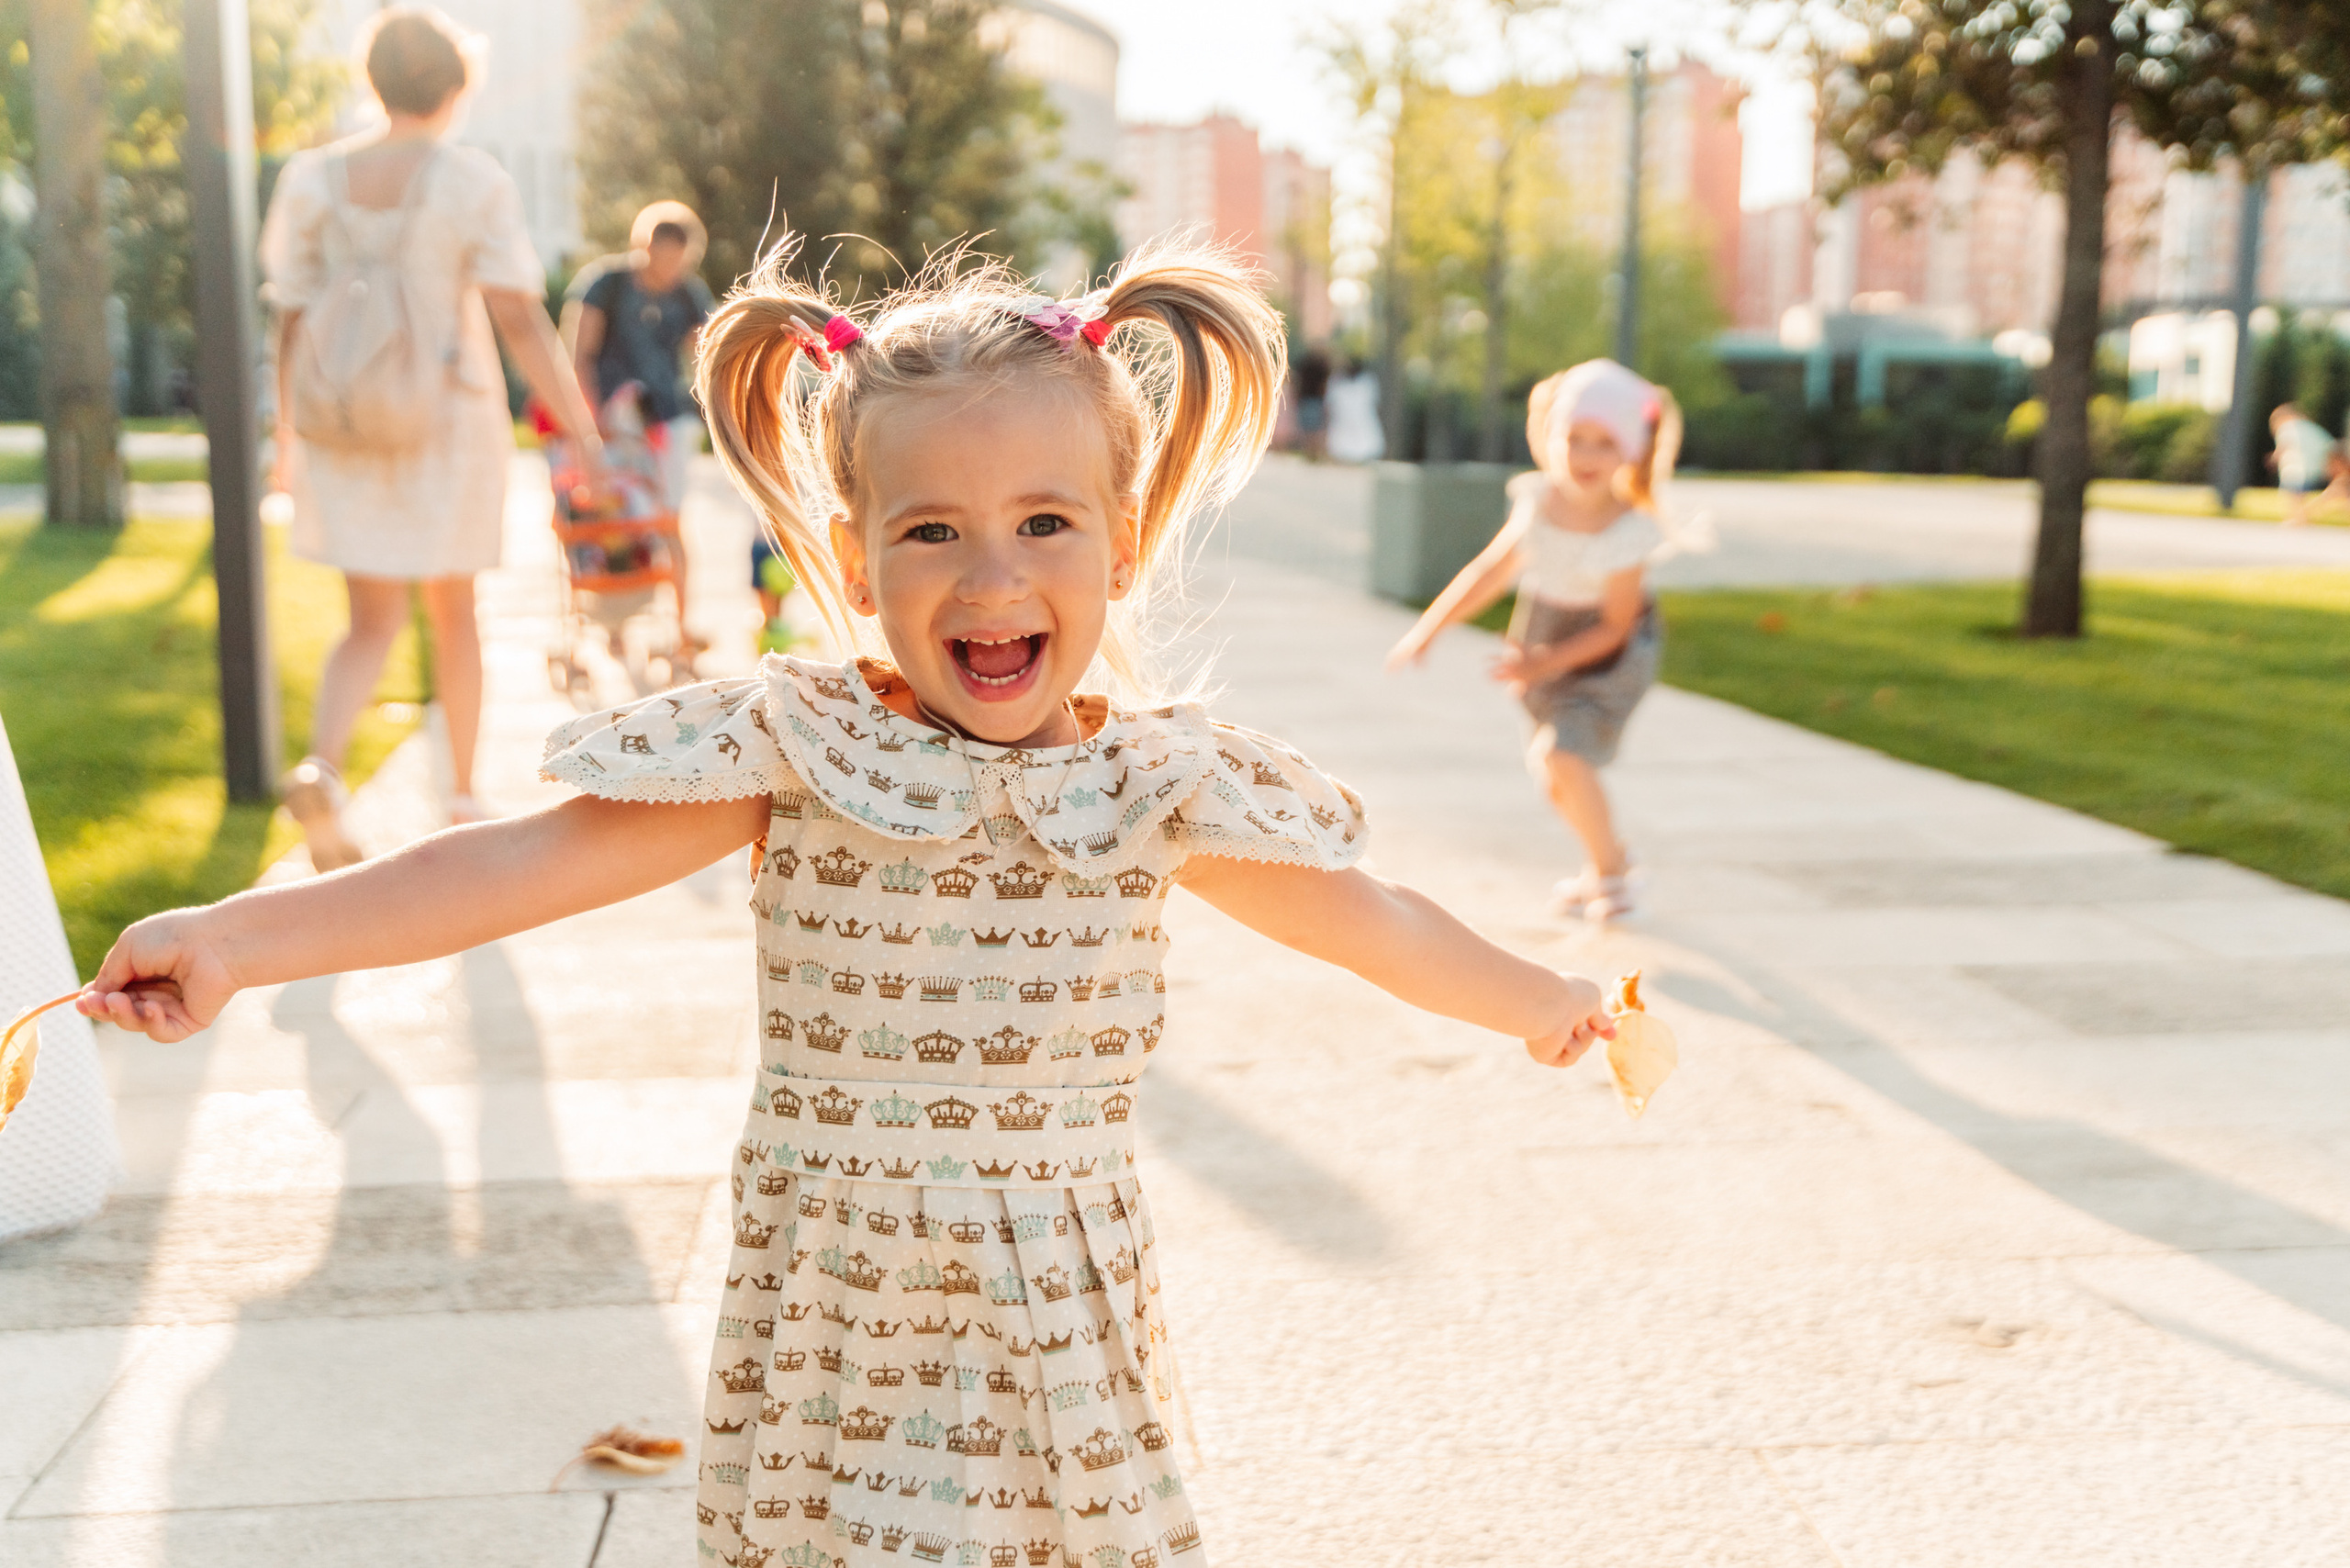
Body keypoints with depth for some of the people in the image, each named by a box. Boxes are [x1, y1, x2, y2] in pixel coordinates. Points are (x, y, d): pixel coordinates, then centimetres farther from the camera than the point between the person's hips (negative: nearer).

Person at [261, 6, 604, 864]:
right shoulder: (474, 181, -10)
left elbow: (291, 321, 2)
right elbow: (521, 319, -16)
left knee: (373, 622, 7)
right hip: (452, 423, -2)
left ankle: (320, 767, -21)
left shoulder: (313, 179, -1)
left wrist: (286, 437, 13)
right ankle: (462, 794, 25)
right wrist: (586, 434, -14)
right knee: (452, 609, 17)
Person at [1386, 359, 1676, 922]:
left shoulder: (1628, 532, -25)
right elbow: (1492, 571, 2)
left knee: (1564, 755, -21)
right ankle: (1605, 859, 40)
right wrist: (1428, 629, 4)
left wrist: (1546, 664, -26)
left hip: (1609, 656, -5)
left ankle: (1609, 870, 2)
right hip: (1544, 647, 5)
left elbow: (1614, 627, -18)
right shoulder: (1538, 503, -13)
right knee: (1551, 765, 14)